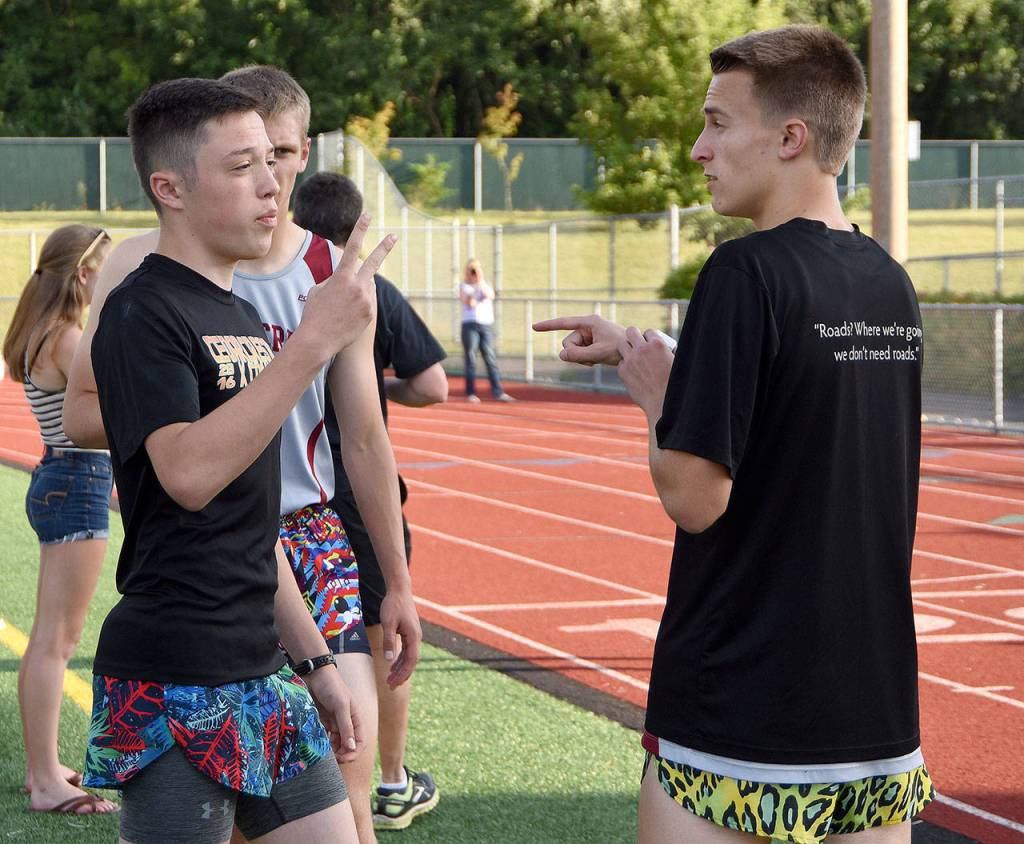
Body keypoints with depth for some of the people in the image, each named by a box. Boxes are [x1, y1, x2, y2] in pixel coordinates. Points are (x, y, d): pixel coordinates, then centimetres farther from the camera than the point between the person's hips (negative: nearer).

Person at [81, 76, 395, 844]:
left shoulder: (241, 317, 16)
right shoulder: (143, 312, -10)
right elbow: (189, 474, -27)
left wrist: (314, 661, 20)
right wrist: (314, 341, -29)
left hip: (263, 674, 9)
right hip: (174, 688, -8)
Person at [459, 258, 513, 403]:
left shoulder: (486, 285, 17)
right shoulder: (464, 287, 9)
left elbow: (491, 295, -4)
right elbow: (468, 302, -7)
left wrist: (480, 281, -10)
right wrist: (474, 288, -17)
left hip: (487, 325, 2)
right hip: (470, 325, -2)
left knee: (491, 359, -4)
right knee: (470, 360, -3)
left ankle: (498, 392, -9)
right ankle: (471, 393, -1)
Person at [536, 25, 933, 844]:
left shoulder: (749, 271, -15)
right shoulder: (891, 284, 7)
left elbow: (694, 496, -17)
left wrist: (650, 389, 0)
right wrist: (635, 348, 22)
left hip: (740, 711, -7)